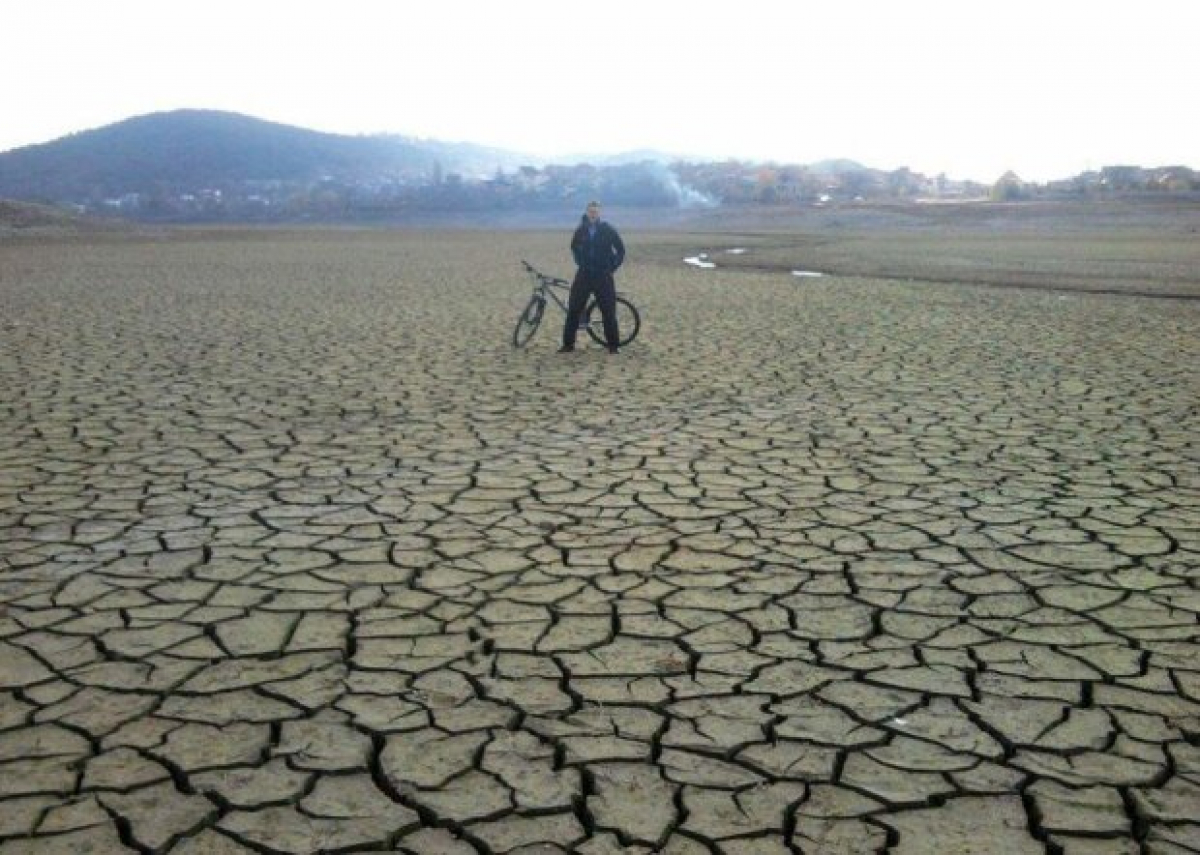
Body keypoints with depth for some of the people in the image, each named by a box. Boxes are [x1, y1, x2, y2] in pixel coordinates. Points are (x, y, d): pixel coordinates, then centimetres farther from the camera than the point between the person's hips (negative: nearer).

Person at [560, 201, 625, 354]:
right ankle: (568, 344, 5)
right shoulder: (581, 230, 4)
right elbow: (574, 246, 23)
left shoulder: (608, 230, -3)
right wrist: (579, 263, 14)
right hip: (583, 275, 3)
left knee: (608, 312, -2)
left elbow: (621, 249, 4)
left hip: (603, 277, -2)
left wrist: (613, 267, 0)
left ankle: (613, 345, 8)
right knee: (573, 309, -2)